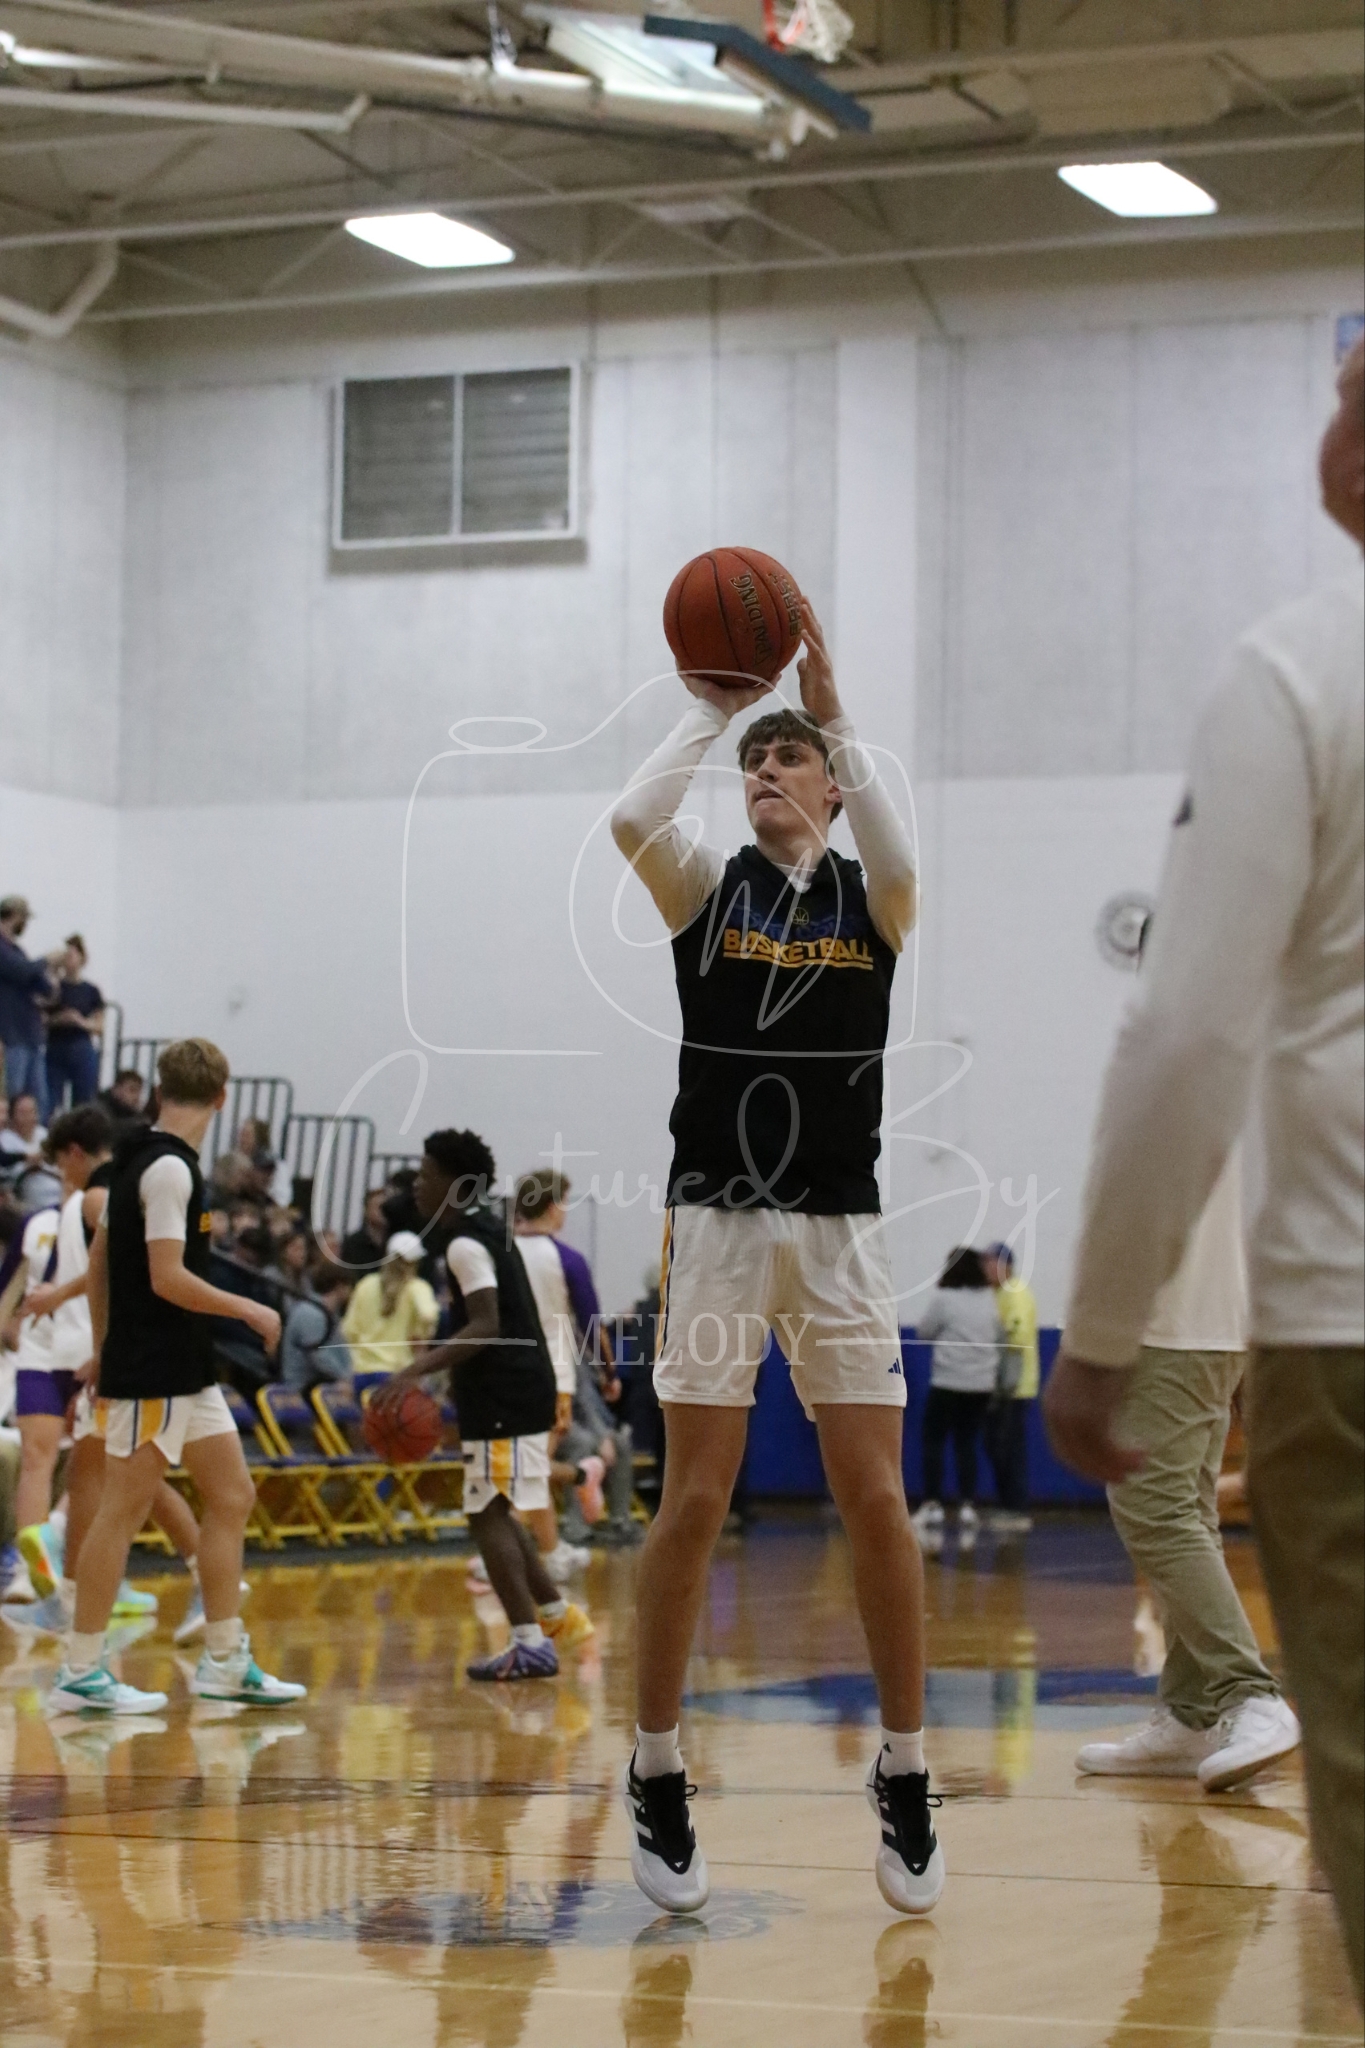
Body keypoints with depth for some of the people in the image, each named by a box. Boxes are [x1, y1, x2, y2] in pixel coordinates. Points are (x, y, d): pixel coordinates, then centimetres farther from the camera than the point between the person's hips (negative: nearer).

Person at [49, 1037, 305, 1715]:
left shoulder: (139, 1161, 12)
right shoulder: (169, 1168, -17)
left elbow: (98, 1259, 17)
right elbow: (167, 1278, -22)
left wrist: (103, 1346, 23)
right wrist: (250, 1310, -12)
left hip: (185, 1371, 10)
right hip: (151, 1372, -10)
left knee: (232, 1497, 10)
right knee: (123, 1512, -4)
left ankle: (224, 1663, 15)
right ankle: (79, 1674, 2)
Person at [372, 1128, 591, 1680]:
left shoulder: (466, 1244, -16)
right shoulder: (490, 1225, 15)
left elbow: (486, 1327, -26)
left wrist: (418, 1369, -32)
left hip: (504, 1397, -10)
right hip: (513, 1389, 10)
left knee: (488, 1516, -9)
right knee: (495, 1513, 19)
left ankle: (531, 1644, -12)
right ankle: (558, 1617, 24)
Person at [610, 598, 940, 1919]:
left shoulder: (870, 901, 6)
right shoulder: (707, 887, 5)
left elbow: (900, 861, -20)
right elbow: (630, 820, -17)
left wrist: (831, 713, -17)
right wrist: (711, 706, -9)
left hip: (839, 1229, 1)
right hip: (718, 1218, -1)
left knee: (875, 1502, -3)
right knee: (695, 1502, -4)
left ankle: (903, 1775, 10)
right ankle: (655, 1777, 8)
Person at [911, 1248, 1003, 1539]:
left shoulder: (942, 1298, -10)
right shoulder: (989, 1300, 5)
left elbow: (924, 1332, -3)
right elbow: (1001, 1337, 13)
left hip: (948, 1384, -4)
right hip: (982, 1384, 4)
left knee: (933, 1442, 5)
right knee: (966, 1445, 9)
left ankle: (932, 1505, -2)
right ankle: (967, 1506, -1)